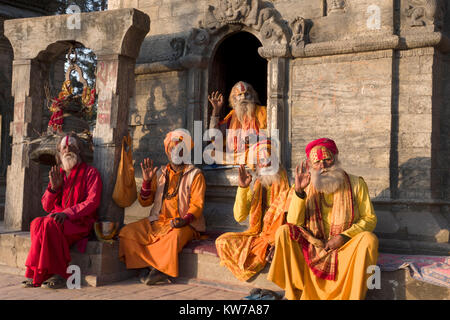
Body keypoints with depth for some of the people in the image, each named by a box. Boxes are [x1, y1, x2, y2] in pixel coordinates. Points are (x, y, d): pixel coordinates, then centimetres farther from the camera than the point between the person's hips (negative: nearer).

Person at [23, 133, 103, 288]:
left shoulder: (90, 172, 2)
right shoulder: (58, 174, 19)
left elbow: (92, 202, -11)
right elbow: (47, 206, 16)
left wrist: (67, 213, -23)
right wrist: (54, 187, -4)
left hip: (80, 223, -5)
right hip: (58, 218, 5)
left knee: (50, 223, -33)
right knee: (37, 223, -27)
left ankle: (58, 274, -26)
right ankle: (37, 275, -25)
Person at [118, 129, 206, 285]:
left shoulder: (195, 174, 3)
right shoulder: (160, 173, 15)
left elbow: (197, 204, -5)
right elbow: (145, 202, 11)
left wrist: (185, 219, -24)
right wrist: (147, 180, -4)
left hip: (184, 224, -4)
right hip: (157, 221, 5)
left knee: (175, 236, -38)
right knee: (128, 231, -16)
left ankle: (162, 270, -17)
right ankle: (148, 266, -11)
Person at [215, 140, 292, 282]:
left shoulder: (286, 187, -5)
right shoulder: (256, 186, 9)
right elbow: (239, 217, -2)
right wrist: (242, 188, -9)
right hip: (258, 235, 6)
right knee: (222, 242, -11)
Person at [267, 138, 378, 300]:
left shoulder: (356, 183, 0)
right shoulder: (308, 187, 2)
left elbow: (370, 219, -1)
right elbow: (294, 223, -8)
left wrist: (344, 236, -16)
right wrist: (299, 191, -21)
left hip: (345, 247, -1)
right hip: (313, 247, 1)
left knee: (369, 238, -29)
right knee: (283, 231, -19)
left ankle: (353, 296, -21)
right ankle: (293, 293, -14)